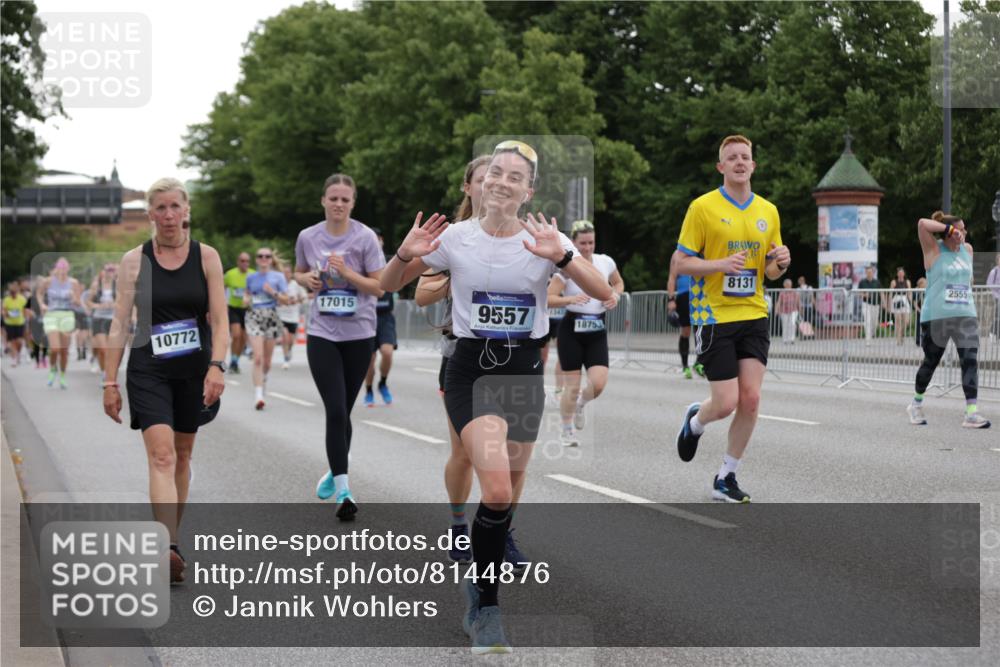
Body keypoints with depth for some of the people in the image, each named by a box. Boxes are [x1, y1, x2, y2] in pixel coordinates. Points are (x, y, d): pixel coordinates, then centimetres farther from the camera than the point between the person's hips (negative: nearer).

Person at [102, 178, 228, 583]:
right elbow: (120, 324, 0)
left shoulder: (206, 257, 0)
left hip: (194, 368, 2)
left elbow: (219, 319, -3)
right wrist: (110, 382, -3)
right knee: (161, 455, -15)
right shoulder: (134, 261, -1)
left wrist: (216, 366, -18)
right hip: (148, 370, -2)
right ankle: (168, 549, -26)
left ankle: (171, 537, 27)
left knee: (182, 455, 13)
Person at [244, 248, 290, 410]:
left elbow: (286, 300, 2)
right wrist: (246, 299, 2)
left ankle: (263, 379, 41)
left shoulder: (278, 276, 3)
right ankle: (258, 395, -19)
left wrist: (273, 292, -15)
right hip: (254, 317, -1)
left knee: (267, 360, 9)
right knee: (258, 357, -15)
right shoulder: (251, 277, 8)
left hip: (271, 317, 1)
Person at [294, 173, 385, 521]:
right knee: (336, 411, -11)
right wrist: (307, 279, -3)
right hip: (322, 334, 0)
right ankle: (343, 490, -13)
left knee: (343, 412, 10)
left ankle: (335, 472, 33)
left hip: (359, 334, 0)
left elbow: (379, 287, -6)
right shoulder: (308, 237, 1)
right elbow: (299, 273, 19)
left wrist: (347, 272, -19)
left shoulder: (365, 237, -6)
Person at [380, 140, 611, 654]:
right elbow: (388, 286, 4)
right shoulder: (456, 237, -4)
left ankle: (480, 591, 37)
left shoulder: (546, 240, -3)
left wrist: (561, 257, -28)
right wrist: (406, 254, -18)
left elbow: (603, 293, -12)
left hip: (524, 371, 2)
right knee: (498, 492, -20)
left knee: (505, 495, 11)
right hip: (471, 370, -2)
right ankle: (485, 609, -5)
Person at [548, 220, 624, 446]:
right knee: (573, 386, -1)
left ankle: (581, 404, 24)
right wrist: (571, 299, -31)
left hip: (597, 331, 3)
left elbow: (618, 282, 21)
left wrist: (615, 295, 0)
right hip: (571, 330, -3)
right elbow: (549, 298, -15)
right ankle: (567, 431, 21)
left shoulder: (606, 262, 1)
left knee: (598, 383, -12)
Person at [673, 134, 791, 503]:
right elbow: (681, 262, -6)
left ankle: (726, 478, 12)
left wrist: (779, 263, -7)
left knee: (750, 400, -3)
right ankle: (694, 421, 29)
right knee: (726, 403, -7)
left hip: (753, 316, 4)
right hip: (715, 317, -4)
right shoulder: (703, 207, -5)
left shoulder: (768, 211, 10)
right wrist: (722, 264, -21)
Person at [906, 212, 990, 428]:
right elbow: (922, 224, -19)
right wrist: (949, 229, -16)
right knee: (931, 362, 7)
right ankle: (916, 403, 30)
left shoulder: (967, 249, 12)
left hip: (965, 315, 4)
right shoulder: (934, 250, -4)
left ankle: (971, 412, -15)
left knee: (970, 361, -11)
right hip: (936, 317, -4)